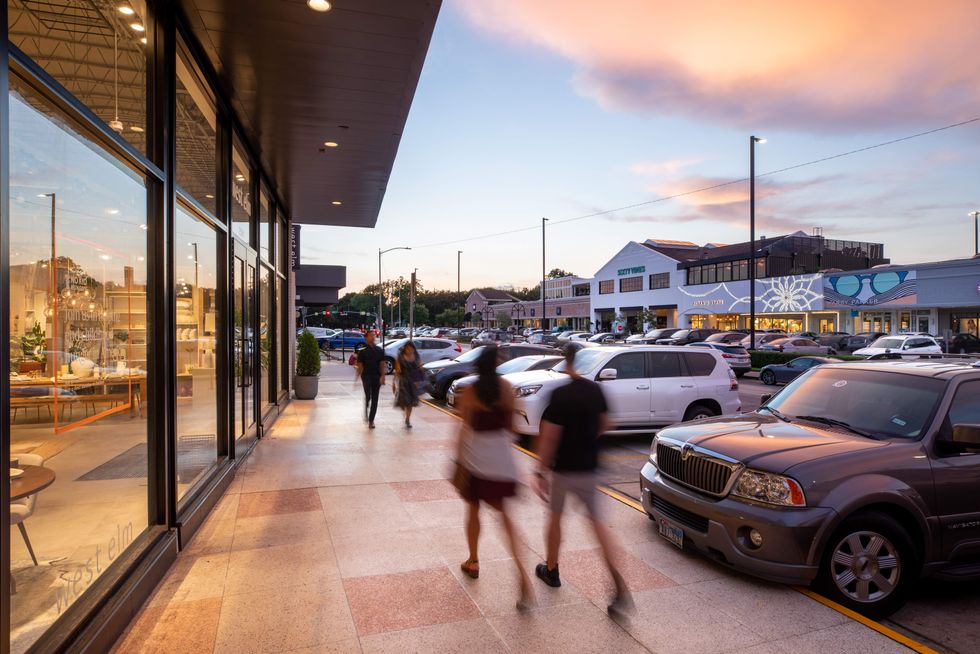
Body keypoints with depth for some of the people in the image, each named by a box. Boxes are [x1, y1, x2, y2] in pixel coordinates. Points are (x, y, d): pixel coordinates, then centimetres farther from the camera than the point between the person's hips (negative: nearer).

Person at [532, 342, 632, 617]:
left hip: (563, 468, -4)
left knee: (555, 517, 17)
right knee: (597, 522, 8)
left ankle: (551, 571, 34)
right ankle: (621, 590, -1)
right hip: (589, 468, 4)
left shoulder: (560, 395, -18)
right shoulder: (596, 391, -1)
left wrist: (541, 472, -13)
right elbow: (605, 425, 12)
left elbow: (548, 437, -19)